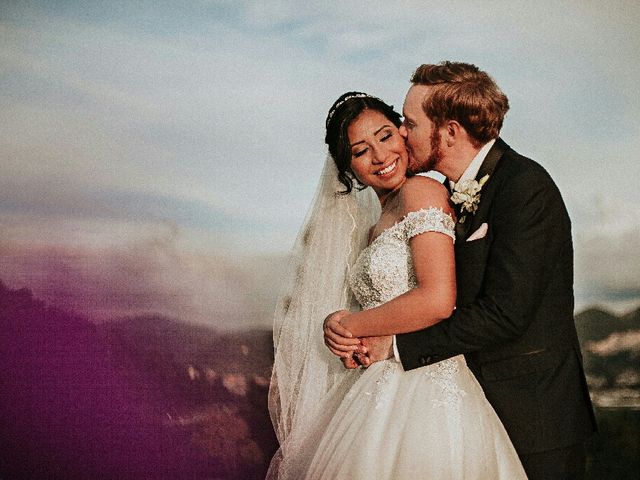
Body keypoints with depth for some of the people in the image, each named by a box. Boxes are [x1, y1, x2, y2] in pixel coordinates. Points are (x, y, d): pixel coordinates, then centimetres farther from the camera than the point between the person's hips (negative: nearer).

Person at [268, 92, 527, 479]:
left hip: (423, 399, -8)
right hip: (378, 398, 8)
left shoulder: (422, 191, -9)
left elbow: (437, 301, -20)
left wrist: (348, 326, -10)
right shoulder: (376, 227, 17)